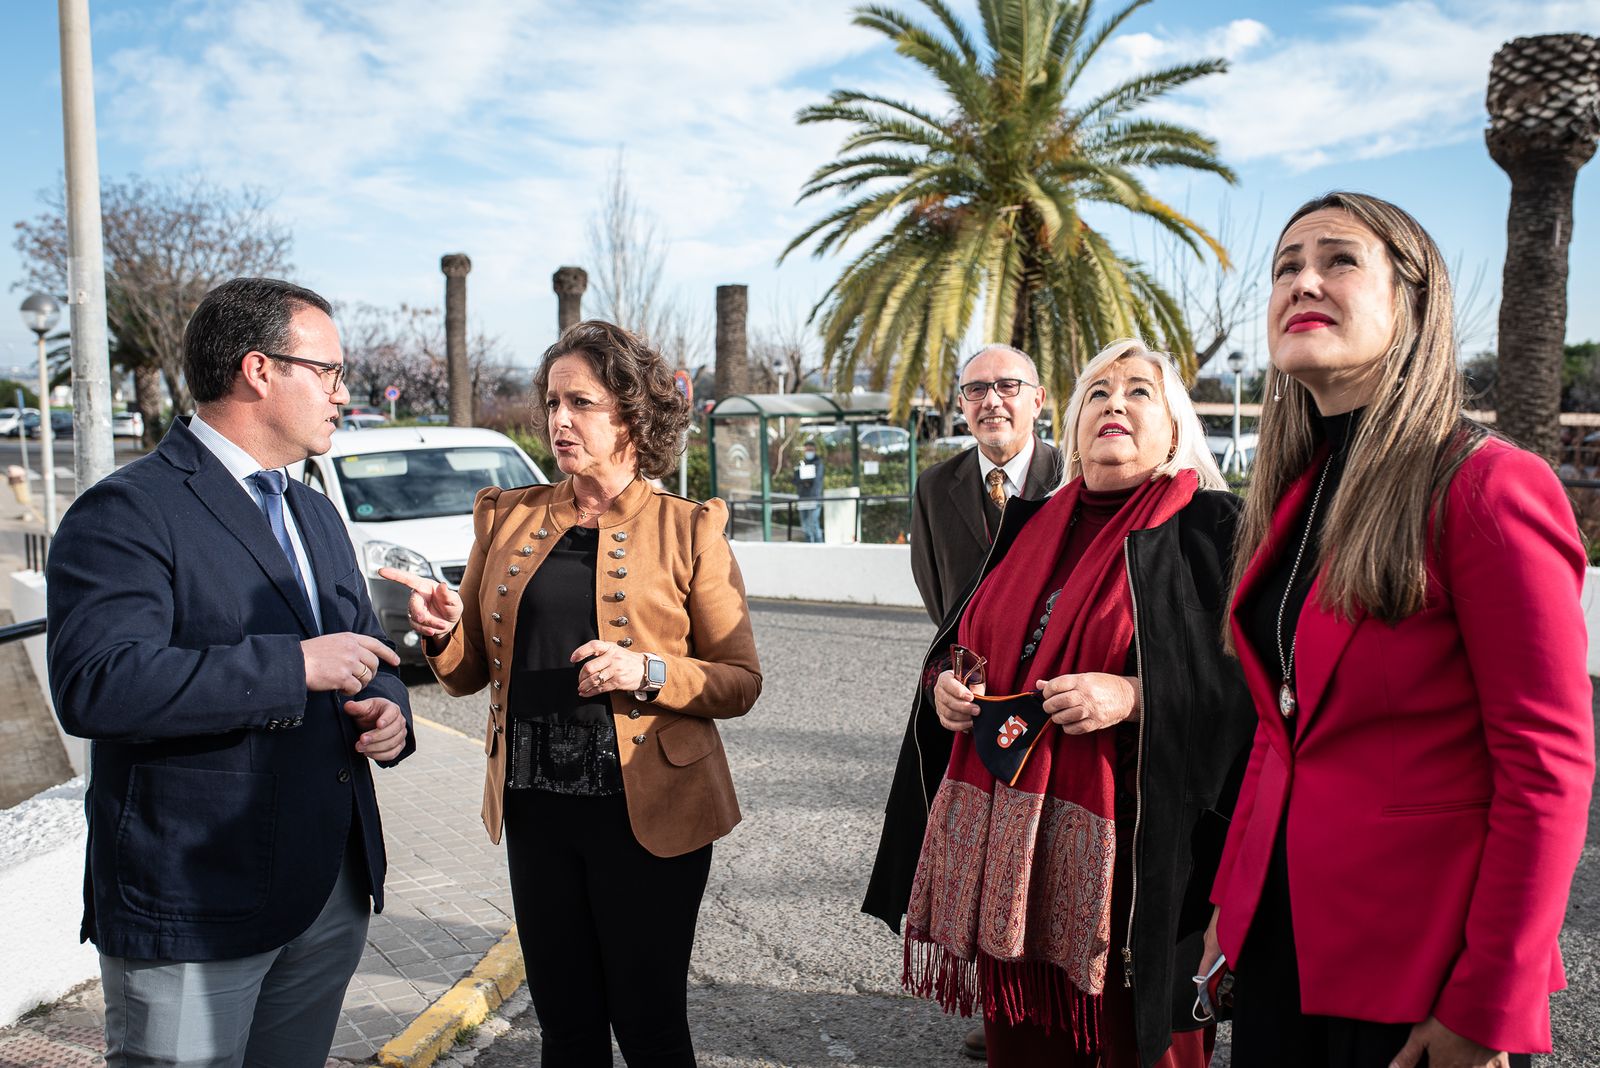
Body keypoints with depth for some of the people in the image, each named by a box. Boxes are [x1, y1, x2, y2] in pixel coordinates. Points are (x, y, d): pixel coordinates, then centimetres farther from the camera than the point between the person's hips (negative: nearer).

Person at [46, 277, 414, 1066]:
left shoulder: (316, 514, 14)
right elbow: (95, 684, -27)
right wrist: (292, 665, -26)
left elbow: (366, 647, 20)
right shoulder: (125, 513, -13)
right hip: (191, 907, -7)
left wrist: (387, 709, -2)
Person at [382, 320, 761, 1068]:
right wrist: (443, 633, -10)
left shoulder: (688, 530, -4)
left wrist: (648, 672, -19)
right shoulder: (508, 518, 7)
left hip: (647, 814, -3)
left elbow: (740, 682, -3)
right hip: (537, 810, 4)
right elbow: (471, 672, 12)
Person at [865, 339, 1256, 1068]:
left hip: (1127, 847, -4)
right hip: (1003, 844, 5)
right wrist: (945, 682, 1)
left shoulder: (1209, 529, -1)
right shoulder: (1031, 527, 14)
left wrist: (1133, 696, -21)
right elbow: (959, 639, 22)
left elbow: (1247, 680, -9)